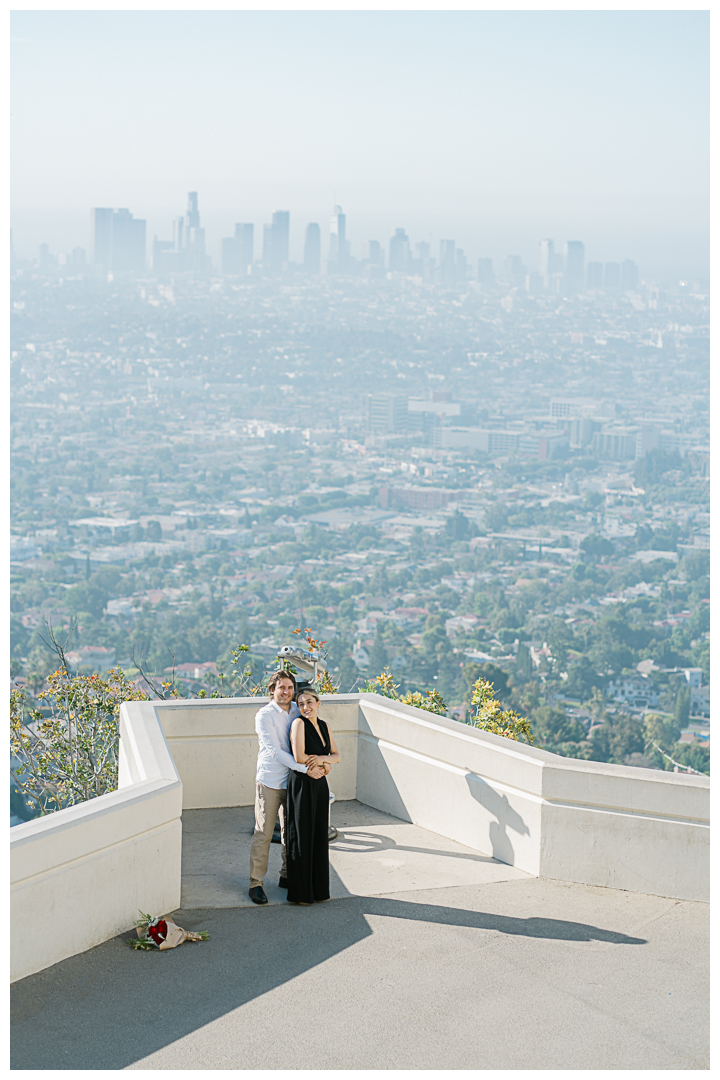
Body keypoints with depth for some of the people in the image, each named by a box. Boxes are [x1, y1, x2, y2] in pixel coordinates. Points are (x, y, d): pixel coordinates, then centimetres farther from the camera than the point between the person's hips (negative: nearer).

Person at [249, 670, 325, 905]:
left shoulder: (298, 710, 6)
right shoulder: (264, 715, -12)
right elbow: (275, 751, -18)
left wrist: (316, 759, -12)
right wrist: (305, 768, -23)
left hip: (293, 780, 6)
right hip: (270, 781, -5)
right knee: (264, 833, -4)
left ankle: (286, 876, 27)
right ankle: (256, 883, 2)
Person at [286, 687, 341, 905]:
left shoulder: (324, 726, 11)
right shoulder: (299, 723, -10)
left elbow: (336, 756, 8)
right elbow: (299, 757, -18)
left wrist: (322, 758, -14)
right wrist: (325, 764, -5)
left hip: (320, 785, 7)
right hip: (302, 785, -7)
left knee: (319, 836, 11)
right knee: (302, 836, -1)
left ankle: (318, 888, 20)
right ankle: (301, 892, 7)